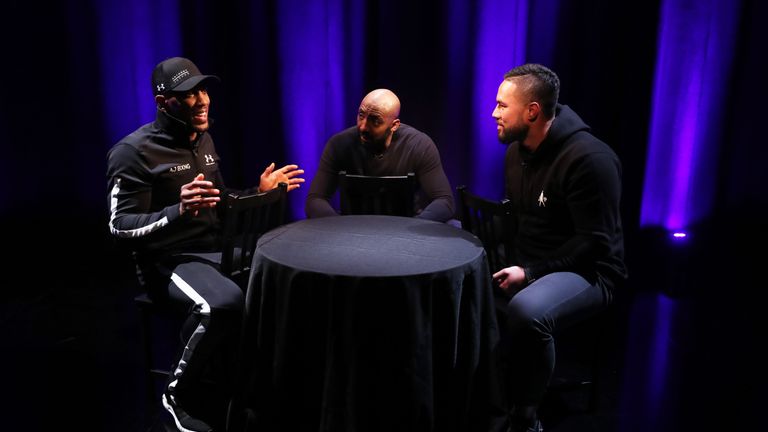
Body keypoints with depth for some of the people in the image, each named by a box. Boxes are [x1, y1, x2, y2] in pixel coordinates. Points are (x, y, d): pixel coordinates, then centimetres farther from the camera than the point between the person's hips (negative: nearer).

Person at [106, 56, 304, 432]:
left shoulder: (203, 140, 12)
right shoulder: (134, 151, -12)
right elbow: (120, 226, -17)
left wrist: (260, 191, 9)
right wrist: (178, 211, -33)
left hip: (216, 249, 8)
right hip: (168, 261, -7)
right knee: (224, 302, -37)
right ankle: (178, 394, -9)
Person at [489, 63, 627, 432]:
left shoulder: (588, 158, -20)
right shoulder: (516, 151, 6)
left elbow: (595, 243, -21)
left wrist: (530, 273, -25)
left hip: (585, 271, -8)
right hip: (526, 264, 8)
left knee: (526, 312, -38)